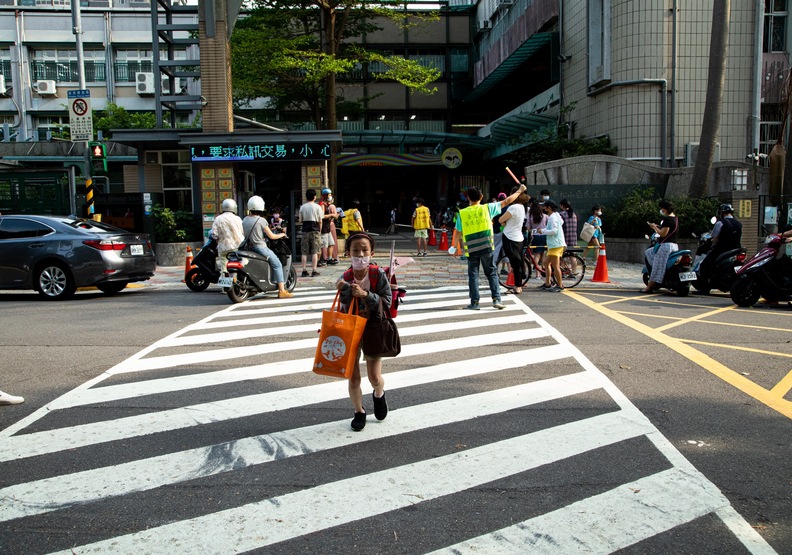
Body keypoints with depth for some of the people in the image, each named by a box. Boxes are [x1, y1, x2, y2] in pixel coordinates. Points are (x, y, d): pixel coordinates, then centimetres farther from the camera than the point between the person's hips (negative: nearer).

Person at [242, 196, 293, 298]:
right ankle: (282, 291, -4)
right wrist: (281, 235, 10)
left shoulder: (244, 220, 5)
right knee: (277, 265, 2)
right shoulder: (261, 220, -13)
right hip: (261, 247, -8)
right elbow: (271, 236, -8)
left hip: (249, 248, 8)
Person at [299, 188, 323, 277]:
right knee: (315, 251, 0)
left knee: (304, 251, 5)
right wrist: (319, 229, 13)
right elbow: (320, 221, -1)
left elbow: (300, 220, 5)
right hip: (315, 230, -2)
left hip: (305, 230, 2)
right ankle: (314, 271, -3)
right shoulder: (317, 207, -2)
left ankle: (304, 271, 2)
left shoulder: (302, 207, 4)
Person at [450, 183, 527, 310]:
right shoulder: (487, 208, 0)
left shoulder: (462, 213, 0)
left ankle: (474, 302, 6)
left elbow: (457, 233, 2)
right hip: (486, 247, 0)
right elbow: (506, 202, 7)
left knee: (473, 275, 7)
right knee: (492, 273, 10)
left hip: (471, 249, 0)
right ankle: (496, 299, 2)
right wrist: (519, 191, 19)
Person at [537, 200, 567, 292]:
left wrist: (543, 231, -11)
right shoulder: (556, 216, 18)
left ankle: (560, 285, -4)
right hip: (553, 244, 11)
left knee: (555, 266, -8)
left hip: (556, 244, -11)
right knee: (547, 263, 14)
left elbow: (554, 231, -22)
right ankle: (547, 284, 18)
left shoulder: (552, 217, -14)